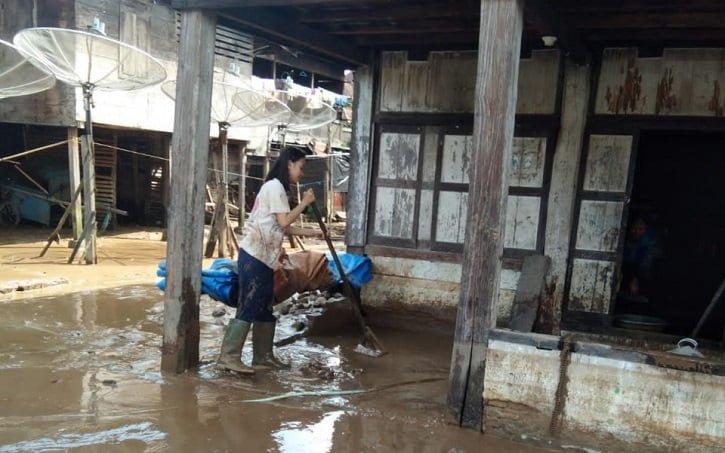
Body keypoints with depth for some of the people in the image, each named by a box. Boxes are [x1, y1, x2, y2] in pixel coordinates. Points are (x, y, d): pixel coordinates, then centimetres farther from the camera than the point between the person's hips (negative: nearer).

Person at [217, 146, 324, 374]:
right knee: (248, 307, -10)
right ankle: (228, 356, -6)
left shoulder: (276, 187, 20)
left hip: (262, 257, 10)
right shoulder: (275, 186, -10)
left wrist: (310, 232, 19)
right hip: (254, 256, -10)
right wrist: (304, 203, -4)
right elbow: (284, 222, -14)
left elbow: (282, 227, 19)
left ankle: (263, 356, 19)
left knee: (264, 308, 12)